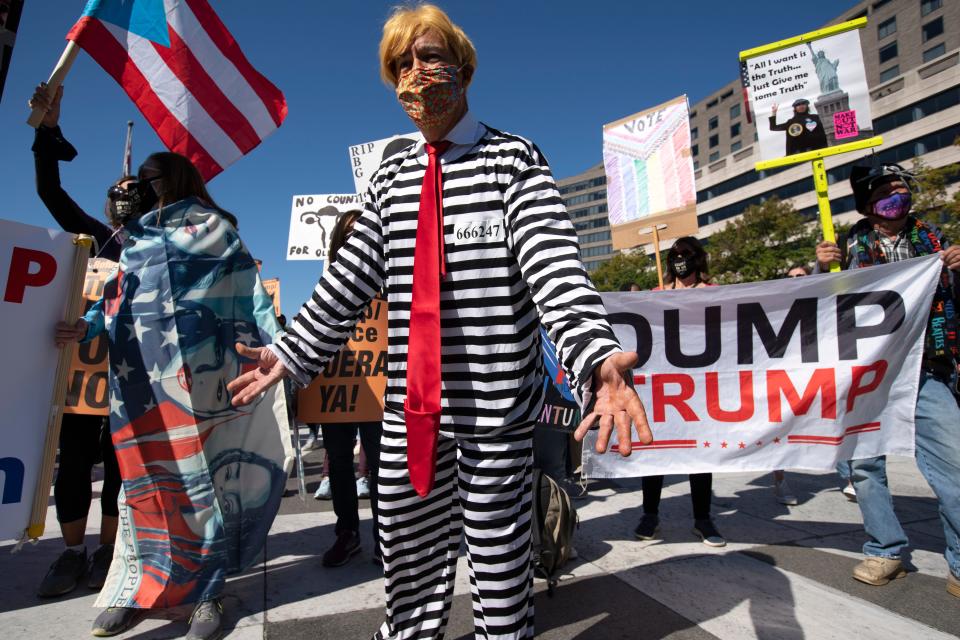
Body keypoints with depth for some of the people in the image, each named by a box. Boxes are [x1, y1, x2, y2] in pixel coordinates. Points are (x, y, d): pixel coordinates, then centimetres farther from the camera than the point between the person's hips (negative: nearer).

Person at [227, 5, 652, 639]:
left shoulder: (513, 159, -2)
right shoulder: (391, 177, 13)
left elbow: (555, 264, -16)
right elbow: (352, 278, 12)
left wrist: (596, 356, -33)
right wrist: (291, 354, 10)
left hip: (496, 410, -4)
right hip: (408, 410, 5)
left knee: (500, 567, 10)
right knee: (408, 559, 19)